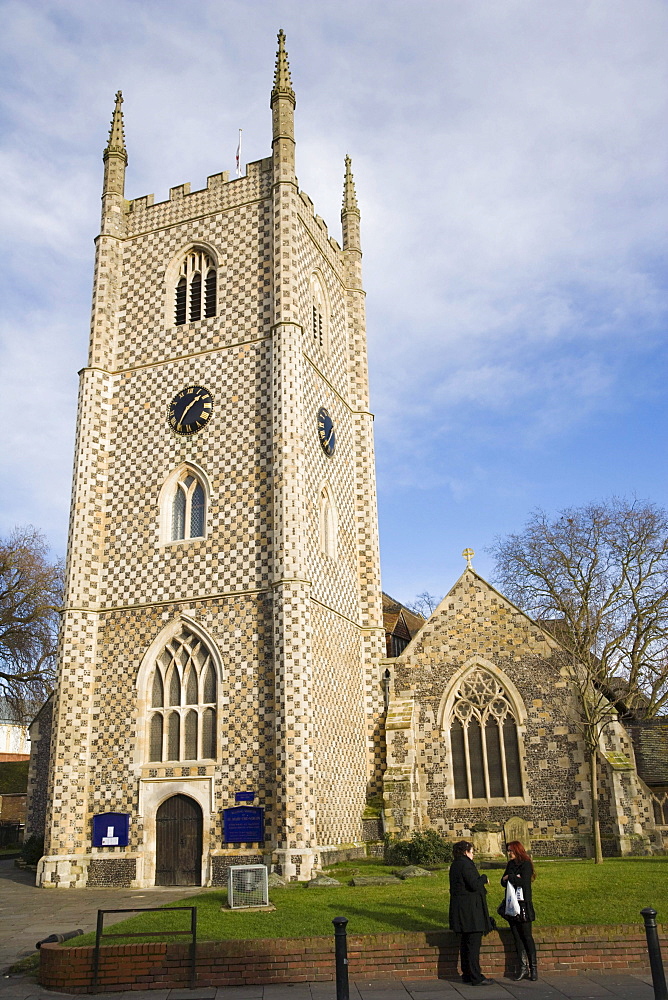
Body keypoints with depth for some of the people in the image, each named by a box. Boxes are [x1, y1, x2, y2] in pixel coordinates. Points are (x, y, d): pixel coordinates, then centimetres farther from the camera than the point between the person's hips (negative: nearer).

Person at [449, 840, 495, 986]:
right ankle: (476, 977, 0)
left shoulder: (455, 865, 13)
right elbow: (474, 885, -23)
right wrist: (484, 878, -6)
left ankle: (466, 974, 24)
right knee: (473, 943, -4)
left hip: (460, 907, 10)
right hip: (470, 908, -10)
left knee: (465, 942, 16)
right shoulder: (466, 865, -17)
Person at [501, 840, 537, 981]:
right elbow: (503, 882, 9)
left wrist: (509, 877, -8)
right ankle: (523, 967, 11)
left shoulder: (526, 864, -8)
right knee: (516, 937, 6)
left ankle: (533, 967, 7)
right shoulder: (511, 864, 13)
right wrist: (513, 878, -12)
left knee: (526, 936, -1)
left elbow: (523, 882, -20)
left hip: (523, 905, -7)